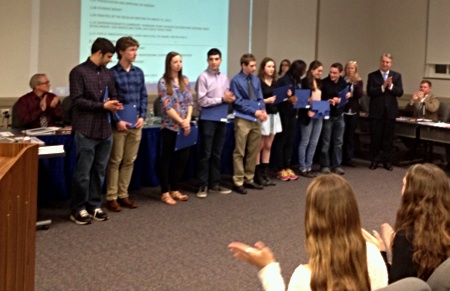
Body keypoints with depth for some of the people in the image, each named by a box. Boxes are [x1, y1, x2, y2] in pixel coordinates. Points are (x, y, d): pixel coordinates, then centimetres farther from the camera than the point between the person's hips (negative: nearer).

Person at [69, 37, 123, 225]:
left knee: (99, 171, 11)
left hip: (105, 130, 6)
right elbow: (77, 100, -12)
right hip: (86, 130, -6)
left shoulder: (108, 74, 15)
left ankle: (94, 205, 22)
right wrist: (103, 106, -15)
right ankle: (78, 209, 10)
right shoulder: (79, 72, -6)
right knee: (83, 172, -1)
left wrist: (114, 104, -4)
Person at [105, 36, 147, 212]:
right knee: (115, 161, 1)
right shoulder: (112, 73, -7)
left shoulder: (139, 72, 10)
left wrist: (142, 116, 1)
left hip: (136, 124, 5)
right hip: (119, 124, -5)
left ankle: (123, 195, 19)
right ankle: (111, 197, 7)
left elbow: (143, 96, 13)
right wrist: (117, 120, -15)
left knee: (129, 161, 10)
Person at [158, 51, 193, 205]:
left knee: (183, 157, 7)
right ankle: (165, 192, 9)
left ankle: (175, 189, 19)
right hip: (170, 126, -5)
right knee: (167, 158, 2)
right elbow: (167, 106, -12)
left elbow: (190, 102, 7)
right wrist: (181, 121, -14)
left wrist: (187, 120, -8)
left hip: (184, 125, 5)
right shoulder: (163, 82, -7)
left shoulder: (185, 80, 9)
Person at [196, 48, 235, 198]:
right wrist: (222, 99, -15)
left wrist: (230, 97, -8)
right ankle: (203, 185, 6)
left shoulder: (224, 78, 12)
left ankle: (214, 184, 20)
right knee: (205, 154, -1)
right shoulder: (203, 77, -9)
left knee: (217, 154, 12)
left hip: (222, 119, 6)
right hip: (208, 119, -6)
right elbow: (202, 101, -15)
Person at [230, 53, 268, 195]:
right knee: (239, 152, 0)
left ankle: (249, 179, 22)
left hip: (256, 119, 6)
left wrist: (263, 110, -10)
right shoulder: (236, 81, -10)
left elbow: (260, 98, 10)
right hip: (242, 119, -6)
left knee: (253, 151, 12)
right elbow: (238, 102, -14)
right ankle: (238, 182, 5)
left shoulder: (256, 80, 8)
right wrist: (254, 111, -19)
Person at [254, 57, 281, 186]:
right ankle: (257, 175, 4)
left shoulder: (275, 82, 14)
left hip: (274, 115, 7)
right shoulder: (258, 82, -8)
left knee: (268, 146, 11)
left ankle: (265, 174, 16)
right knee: (259, 146, -1)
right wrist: (268, 100, -22)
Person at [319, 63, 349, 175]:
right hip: (327, 115, -4)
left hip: (339, 115, 4)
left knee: (338, 142, 7)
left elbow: (346, 98, 7)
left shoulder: (344, 83, 1)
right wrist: (328, 101, -23)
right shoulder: (324, 82, -10)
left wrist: (339, 100, -13)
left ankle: (336, 165, 16)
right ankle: (325, 165, 12)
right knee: (326, 142, 2)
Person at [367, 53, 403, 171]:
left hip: (390, 111, 1)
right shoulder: (372, 76, 0)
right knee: (375, 137, 4)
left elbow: (400, 92, -3)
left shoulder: (397, 76, 6)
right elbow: (370, 92, -10)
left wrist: (390, 86, -19)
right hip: (376, 111, -1)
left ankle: (387, 161, 14)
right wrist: (383, 87, -21)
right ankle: (374, 160, 14)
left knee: (388, 137, 6)